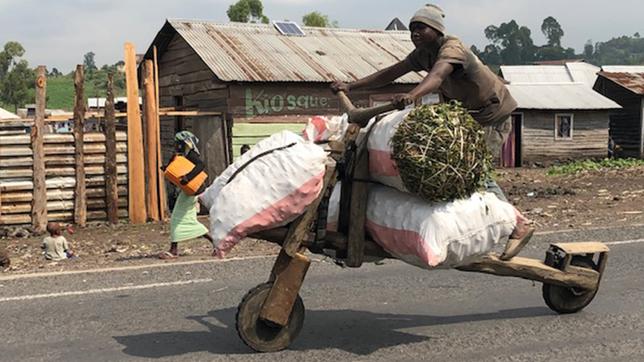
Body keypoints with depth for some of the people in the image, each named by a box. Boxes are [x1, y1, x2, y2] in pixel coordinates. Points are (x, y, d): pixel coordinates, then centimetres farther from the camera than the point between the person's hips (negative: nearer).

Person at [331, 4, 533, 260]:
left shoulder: (452, 49, -26)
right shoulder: (424, 53, 0)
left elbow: (436, 75, -47)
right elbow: (390, 73, -4)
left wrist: (413, 95, -67)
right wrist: (351, 86, -14)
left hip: (492, 116, -9)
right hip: (466, 115, 9)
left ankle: (518, 225, -6)